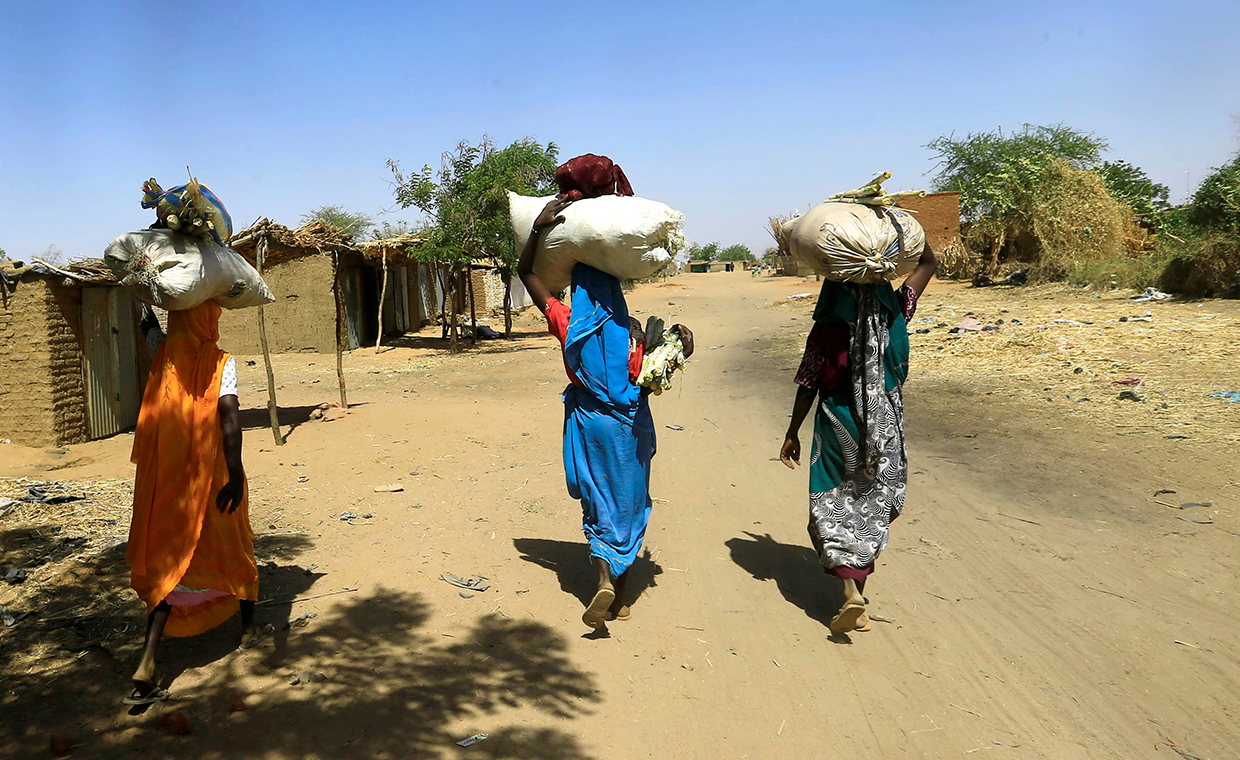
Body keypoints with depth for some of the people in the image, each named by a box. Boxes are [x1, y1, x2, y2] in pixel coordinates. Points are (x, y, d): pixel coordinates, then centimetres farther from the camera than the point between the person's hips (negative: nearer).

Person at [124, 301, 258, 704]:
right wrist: (235, 473, -29)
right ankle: (248, 626, 38)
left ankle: (146, 664, -3)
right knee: (232, 546, 20)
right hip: (212, 474, -3)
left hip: (167, 475, 3)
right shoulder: (221, 362, -10)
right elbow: (229, 413, -24)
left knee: (170, 561, 8)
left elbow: (148, 323, 24)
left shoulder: (164, 353, 1)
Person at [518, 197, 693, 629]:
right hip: (628, 426, -1)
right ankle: (621, 596, 17)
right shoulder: (630, 331, -12)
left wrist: (539, 228, -7)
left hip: (587, 422, 1)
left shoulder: (567, 324, -8)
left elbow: (526, 272, -1)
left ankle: (604, 580, -6)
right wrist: (681, 346, -1)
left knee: (597, 503, 14)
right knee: (627, 503, 11)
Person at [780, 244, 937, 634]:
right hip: (884, 428, 3)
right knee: (872, 503, 17)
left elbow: (807, 387, -7)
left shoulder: (825, 330, -12)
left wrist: (791, 433, 5)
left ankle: (851, 590, -10)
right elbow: (928, 263, 9)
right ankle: (858, 578, 27)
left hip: (838, 426, -3)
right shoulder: (894, 316, -4)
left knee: (835, 507, 5)